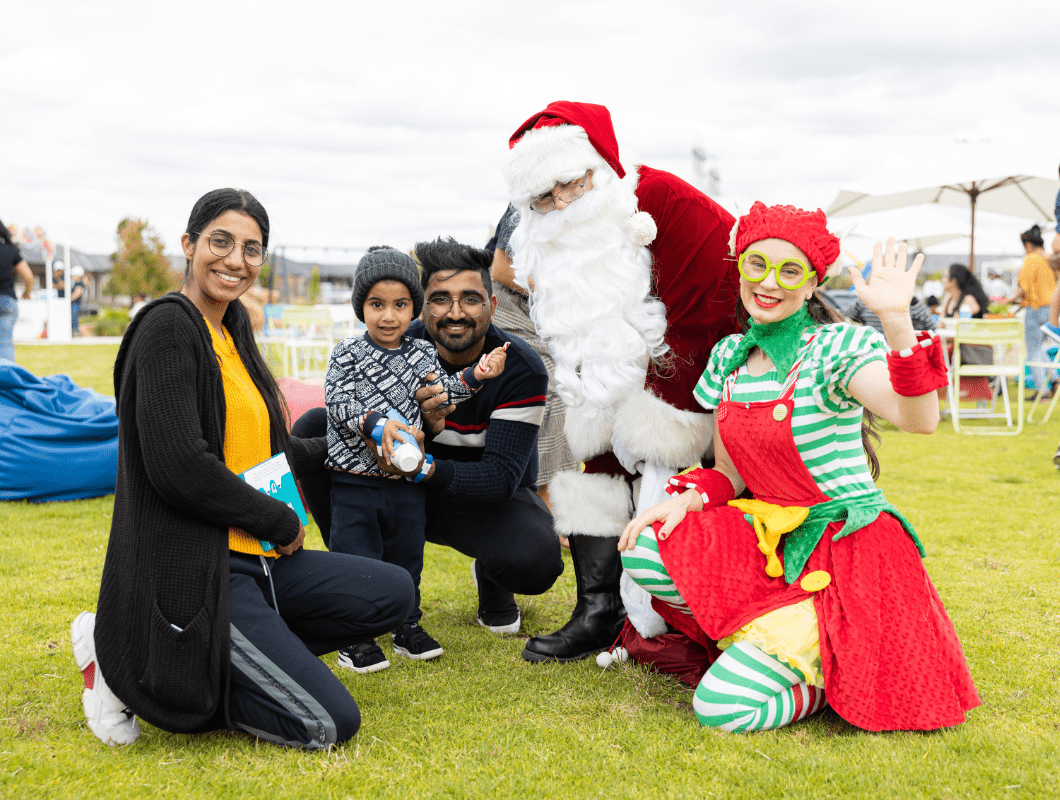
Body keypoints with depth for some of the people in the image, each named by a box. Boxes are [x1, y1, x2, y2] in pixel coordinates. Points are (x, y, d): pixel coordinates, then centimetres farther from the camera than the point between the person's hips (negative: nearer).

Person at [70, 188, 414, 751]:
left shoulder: (232, 336, 16)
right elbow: (178, 468, -22)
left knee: (393, 593, 6)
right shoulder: (168, 328, -13)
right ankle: (126, 665, -2)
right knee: (329, 724, -13)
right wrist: (282, 522, -11)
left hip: (254, 558, 9)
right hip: (187, 571, -9)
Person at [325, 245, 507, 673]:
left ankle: (408, 627, 28)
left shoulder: (423, 354, 5)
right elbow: (338, 405, -14)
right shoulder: (348, 353, -6)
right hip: (354, 480, -3)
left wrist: (474, 376, -12)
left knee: (406, 555, 14)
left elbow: (438, 394, 1)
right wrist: (376, 422, -29)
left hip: (407, 479, 4)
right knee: (356, 558, 1)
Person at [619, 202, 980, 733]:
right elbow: (729, 472, 12)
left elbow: (918, 419, -32)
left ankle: (844, 670, 9)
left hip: (848, 548, -7)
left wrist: (896, 319, -44)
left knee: (720, 706, -18)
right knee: (643, 552, -17)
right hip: (771, 540, 7)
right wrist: (686, 499, -8)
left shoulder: (839, 348, -14)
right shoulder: (728, 356, 6)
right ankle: (771, 639, 2)